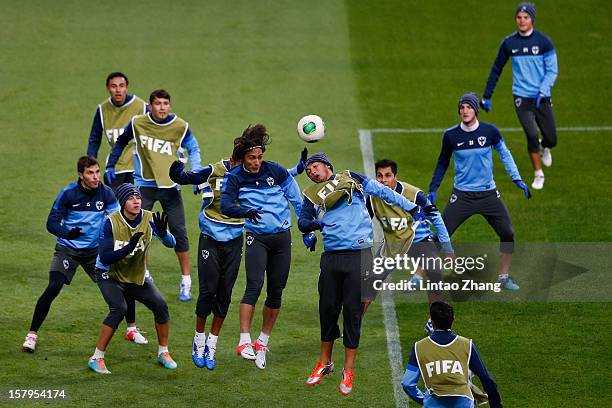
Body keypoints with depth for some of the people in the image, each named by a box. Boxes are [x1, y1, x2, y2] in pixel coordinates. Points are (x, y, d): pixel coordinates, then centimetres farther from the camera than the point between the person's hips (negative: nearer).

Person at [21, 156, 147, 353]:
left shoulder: (106, 194, -7)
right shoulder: (68, 194, -14)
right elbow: (52, 222, -11)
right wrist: (67, 233, -31)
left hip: (95, 250, 3)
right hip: (68, 248, -3)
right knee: (53, 288, -21)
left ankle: (132, 329, 18)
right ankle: (32, 335, -10)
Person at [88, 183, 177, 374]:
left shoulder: (149, 219, -15)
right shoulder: (111, 222, -23)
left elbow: (171, 244, -21)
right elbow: (105, 258, -28)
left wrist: (163, 232, -43)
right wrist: (129, 248, -41)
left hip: (137, 277, 4)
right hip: (110, 275, -4)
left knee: (160, 306, -9)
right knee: (119, 309, -27)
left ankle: (163, 353, 13)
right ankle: (96, 359, -18)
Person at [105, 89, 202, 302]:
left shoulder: (180, 127, -6)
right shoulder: (137, 123, -4)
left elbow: (194, 149, 8)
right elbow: (120, 143, 14)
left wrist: (195, 174, -6)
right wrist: (110, 166, 14)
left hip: (170, 186, -1)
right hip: (144, 184, 1)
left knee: (179, 232, -1)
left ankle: (186, 280, 8)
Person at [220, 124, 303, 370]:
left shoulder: (276, 171, -2)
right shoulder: (234, 178, -6)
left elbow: (297, 201, 8)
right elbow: (226, 205, -20)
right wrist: (246, 212, -39)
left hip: (282, 237, 3)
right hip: (257, 238, -3)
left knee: (276, 292, 5)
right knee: (254, 287, -19)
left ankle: (262, 342, 18)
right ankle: (244, 342, -21)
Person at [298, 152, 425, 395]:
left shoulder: (351, 180, 7)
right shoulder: (312, 196, 13)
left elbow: (384, 192, 14)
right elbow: (303, 222, 17)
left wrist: (412, 209, 17)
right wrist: (312, 225, -7)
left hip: (358, 256, -3)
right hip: (331, 257, 3)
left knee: (352, 311, -2)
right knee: (328, 309, 5)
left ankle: (348, 371, 6)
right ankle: (325, 363, 24)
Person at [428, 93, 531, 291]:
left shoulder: (490, 131, -7)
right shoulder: (451, 135, -6)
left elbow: (505, 154, 7)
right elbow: (443, 163, 8)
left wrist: (517, 180, 1)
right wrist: (433, 189, 5)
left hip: (488, 194, 1)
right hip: (462, 196, -1)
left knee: (508, 234, -1)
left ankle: (503, 278, 17)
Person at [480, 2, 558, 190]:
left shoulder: (543, 41, -4)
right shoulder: (509, 43, 0)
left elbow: (552, 70, -3)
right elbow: (496, 69, 10)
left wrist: (543, 92, -18)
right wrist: (486, 96, 12)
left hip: (542, 98, 0)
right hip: (521, 97, 0)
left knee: (551, 139, 3)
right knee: (532, 134, -15)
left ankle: (543, 148, 42)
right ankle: (538, 175, 3)